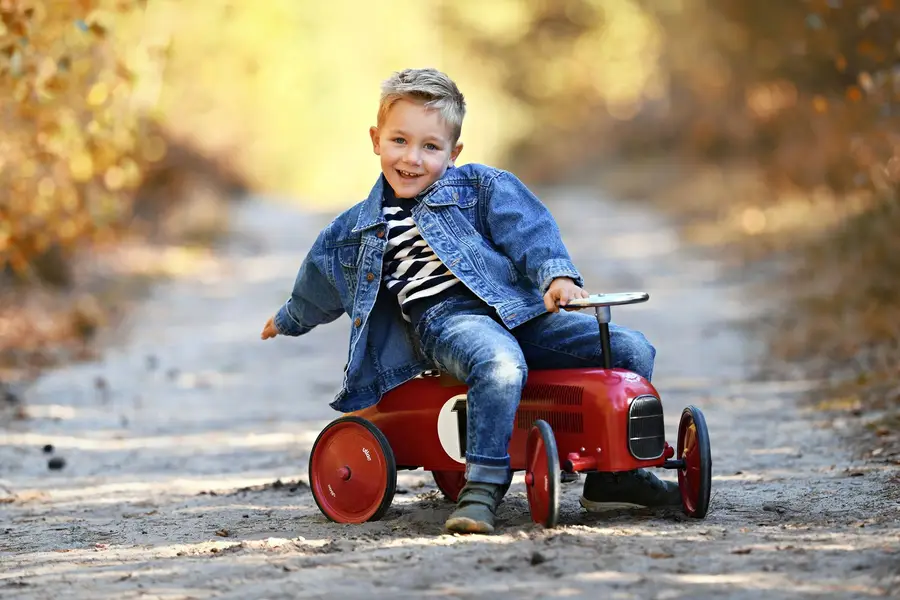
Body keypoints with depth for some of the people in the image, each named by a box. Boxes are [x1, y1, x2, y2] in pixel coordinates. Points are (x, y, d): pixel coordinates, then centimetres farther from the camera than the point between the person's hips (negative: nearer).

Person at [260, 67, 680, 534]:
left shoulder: (482, 187, 12)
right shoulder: (356, 230, 18)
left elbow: (530, 232, -2)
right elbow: (318, 281, 37)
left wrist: (557, 273, -22)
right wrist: (290, 320, 53)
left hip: (515, 308, 2)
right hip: (441, 320, -2)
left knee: (630, 350, -12)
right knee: (500, 365, -41)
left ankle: (613, 475, 2)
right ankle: (482, 487, -38)